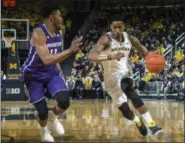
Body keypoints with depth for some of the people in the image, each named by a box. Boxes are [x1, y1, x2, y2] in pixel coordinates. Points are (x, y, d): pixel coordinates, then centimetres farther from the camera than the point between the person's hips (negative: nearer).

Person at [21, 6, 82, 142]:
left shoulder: (59, 33, -2)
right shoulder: (38, 34, -27)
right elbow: (47, 60, -39)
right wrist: (70, 50, -41)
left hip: (52, 72, 5)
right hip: (34, 75, -5)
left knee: (65, 101, -18)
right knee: (42, 112, -5)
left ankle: (53, 117, 17)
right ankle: (45, 130, 32)